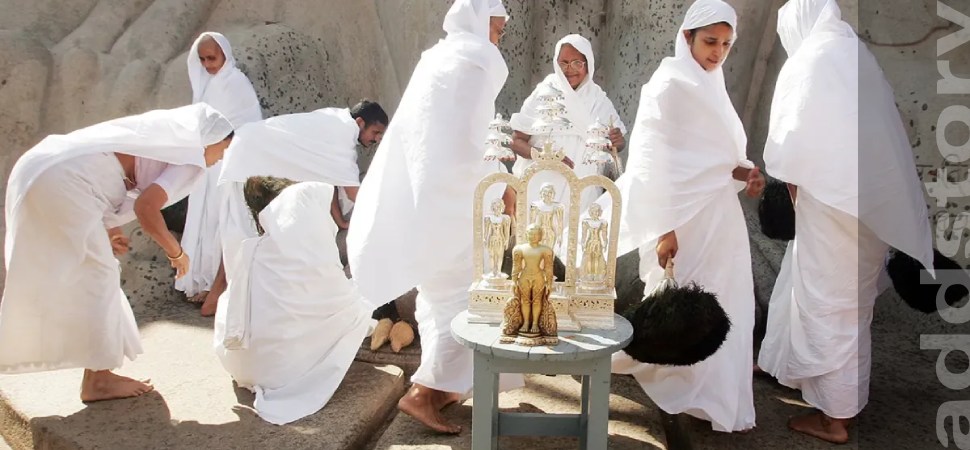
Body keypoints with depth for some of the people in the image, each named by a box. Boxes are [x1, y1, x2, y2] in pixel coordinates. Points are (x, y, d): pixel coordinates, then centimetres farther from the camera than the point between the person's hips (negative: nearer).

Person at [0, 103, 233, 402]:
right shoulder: (192, 157, -3)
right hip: (63, 180, -10)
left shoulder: (168, 136, 23)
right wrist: (176, 253, -1)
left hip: (38, 170, 10)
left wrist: (104, 228, 20)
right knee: (97, 276, -2)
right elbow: (146, 207, -16)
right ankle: (97, 379, 6)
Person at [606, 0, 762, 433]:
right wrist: (664, 227, -22)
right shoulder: (669, 84, -12)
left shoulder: (710, 85, 14)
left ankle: (717, 401, 27)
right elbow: (653, 159, -18)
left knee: (722, 308, 14)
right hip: (685, 216, -9)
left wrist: (742, 172, -2)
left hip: (719, 214, 9)